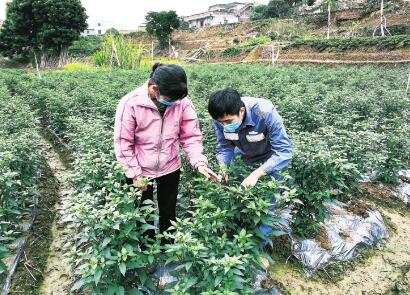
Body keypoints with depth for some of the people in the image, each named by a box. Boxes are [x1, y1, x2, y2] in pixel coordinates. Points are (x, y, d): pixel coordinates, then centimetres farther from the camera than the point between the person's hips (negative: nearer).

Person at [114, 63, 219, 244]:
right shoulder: (130, 103, -24)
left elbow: (191, 136, -9)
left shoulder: (182, 102, -17)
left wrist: (199, 163, -23)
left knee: (168, 213, 20)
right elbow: (123, 142, -16)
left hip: (170, 168, 2)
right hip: (140, 170, -2)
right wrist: (135, 174, -12)